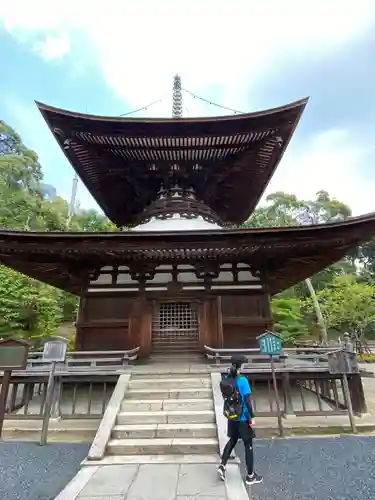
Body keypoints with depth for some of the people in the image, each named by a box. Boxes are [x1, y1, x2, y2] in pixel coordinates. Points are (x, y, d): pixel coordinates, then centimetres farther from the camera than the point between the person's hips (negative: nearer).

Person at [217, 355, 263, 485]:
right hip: (243, 418, -6)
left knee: (232, 440, 23)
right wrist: (252, 417, -11)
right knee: (248, 445, 12)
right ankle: (250, 476, 25)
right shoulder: (243, 380, -22)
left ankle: (222, 466, 16)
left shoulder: (228, 379, -2)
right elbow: (247, 401, -21)